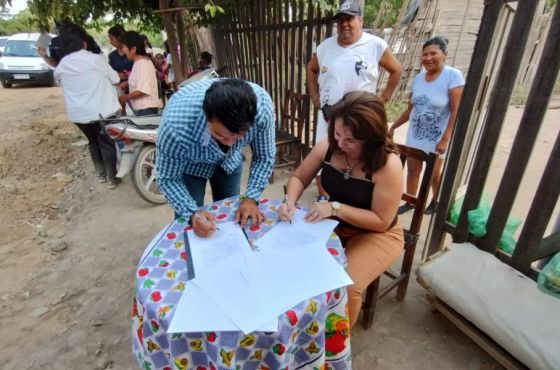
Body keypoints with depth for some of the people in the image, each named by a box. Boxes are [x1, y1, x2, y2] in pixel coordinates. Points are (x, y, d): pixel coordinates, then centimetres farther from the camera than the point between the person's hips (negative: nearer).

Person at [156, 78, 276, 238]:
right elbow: (167, 179, -23)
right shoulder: (176, 127, -41)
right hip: (188, 163, -2)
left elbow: (264, 157, -18)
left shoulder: (262, 106, -36)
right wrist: (192, 213, -36)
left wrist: (251, 198, -27)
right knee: (188, 222, 1)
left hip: (230, 159, 2)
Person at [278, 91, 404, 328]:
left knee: (346, 286, -24)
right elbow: (299, 177, -1)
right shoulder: (327, 147, -14)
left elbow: (381, 221, -22)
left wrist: (336, 208, -30)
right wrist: (290, 201, -22)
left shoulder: (388, 165, -27)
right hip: (335, 224, 5)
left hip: (377, 234, -4)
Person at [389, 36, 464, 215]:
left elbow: (456, 111, -18)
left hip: (436, 139, -4)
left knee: (434, 174, 12)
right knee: (412, 171, 12)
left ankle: (436, 201, 37)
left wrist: (445, 139, -23)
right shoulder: (418, 78, 2)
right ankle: (409, 202, 29)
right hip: (414, 136, 4)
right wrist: (393, 127, 9)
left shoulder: (453, 75, -14)